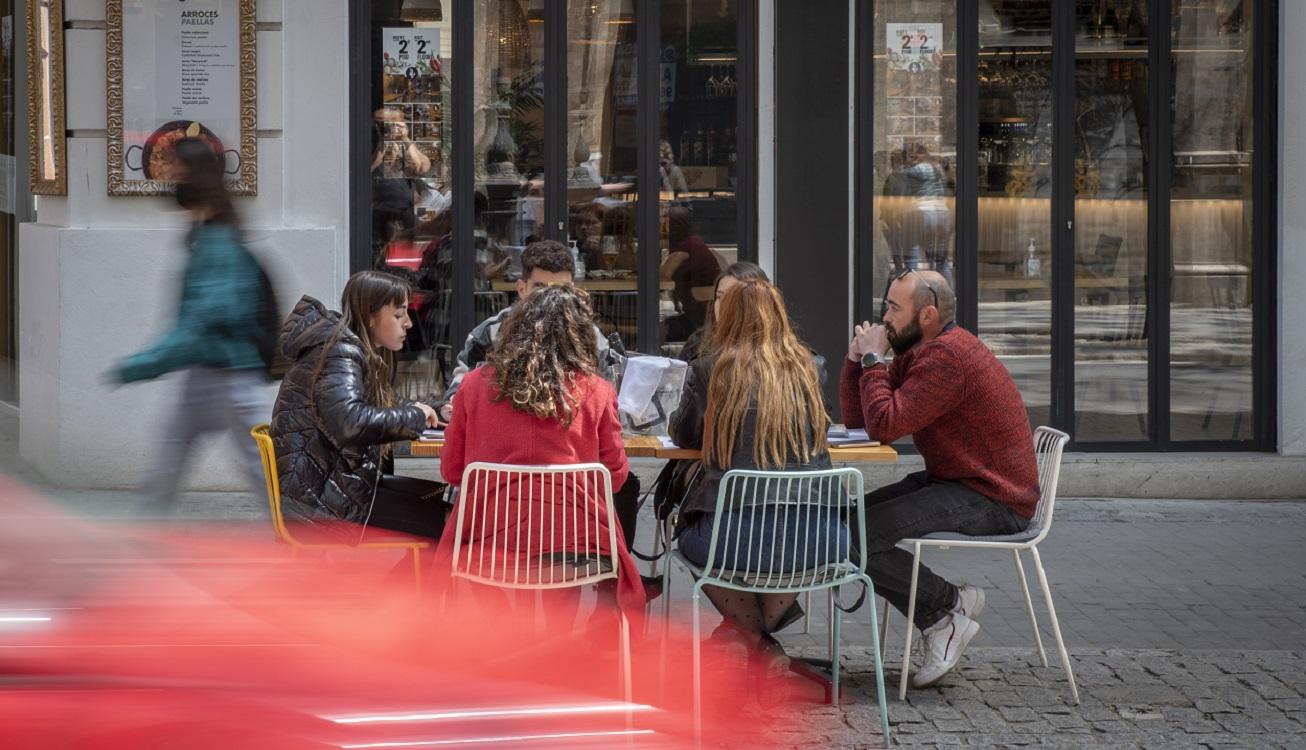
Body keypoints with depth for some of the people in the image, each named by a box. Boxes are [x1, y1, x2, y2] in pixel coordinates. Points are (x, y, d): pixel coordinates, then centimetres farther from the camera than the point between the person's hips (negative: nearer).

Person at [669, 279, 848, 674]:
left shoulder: (710, 370, 2)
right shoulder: (805, 368, 10)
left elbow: (685, 436, 18)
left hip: (737, 535, -2)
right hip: (819, 537, 3)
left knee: (691, 535, 31)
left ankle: (757, 640, 25)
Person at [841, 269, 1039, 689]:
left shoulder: (948, 355, -19)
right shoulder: (914, 352, 13)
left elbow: (884, 425, -25)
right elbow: (857, 419, 14)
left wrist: (873, 359, -13)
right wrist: (857, 358, 1)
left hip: (994, 504, -11)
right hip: (953, 483, 11)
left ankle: (947, 611, -4)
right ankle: (950, 605, 5)